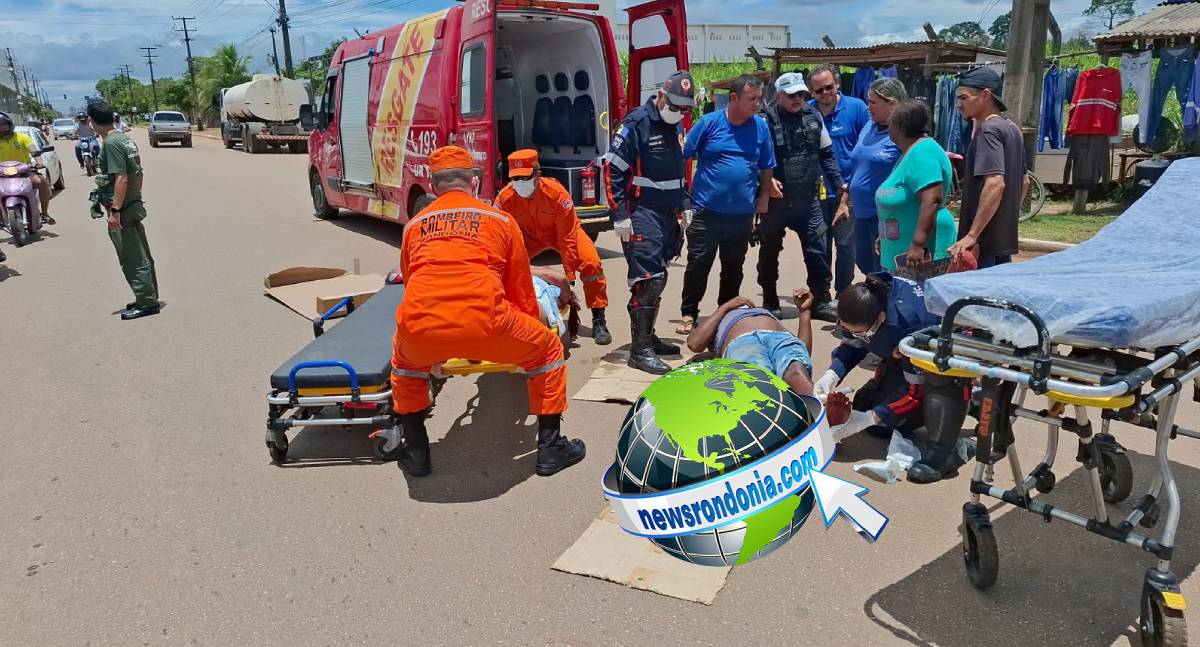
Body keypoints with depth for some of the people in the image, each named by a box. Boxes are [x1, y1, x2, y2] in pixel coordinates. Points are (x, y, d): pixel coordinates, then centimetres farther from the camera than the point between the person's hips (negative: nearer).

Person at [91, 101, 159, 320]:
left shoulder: (111, 143, -17)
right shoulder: (125, 138, 10)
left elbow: (121, 178, -23)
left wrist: (115, 210, -22)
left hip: (123, 210, -9)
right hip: (134, 205, 9)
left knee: (133, 260, -2)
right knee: (141, 256, 15)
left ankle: (146, 302, 3)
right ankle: (148, 297, 24)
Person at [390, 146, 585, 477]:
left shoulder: (415, 225, 25)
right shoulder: (501, 219, 20)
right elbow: (522, 293, 25)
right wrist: (532, 331, 45)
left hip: (420, 327, 3)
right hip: (485, 323, -2)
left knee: (404, 360, 38)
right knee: (548, 349, 25)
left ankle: (416, 453, 38)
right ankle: (550, 448, 28)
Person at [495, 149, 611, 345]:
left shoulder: (557, 193, -33)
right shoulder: (505, 197, -27)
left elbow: (567, 239, -30)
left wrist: (570, 277, -30)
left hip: (562, 231, -2)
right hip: (529, 235, 3)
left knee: (591, 263, -25)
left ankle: (598, 321, -13)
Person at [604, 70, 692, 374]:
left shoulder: (676, 127, 14)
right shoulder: (636, 124, -12)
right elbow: (612, 169, -13)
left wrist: (683, 208, 20)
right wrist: (620, 216, -16)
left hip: (668, 215, 8)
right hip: (642, 215, -8)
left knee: (658, 280, 13)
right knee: (647, 280, -11)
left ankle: (648, 337, 25)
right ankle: (640, 350, -5)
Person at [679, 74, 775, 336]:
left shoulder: (760, 126, 3)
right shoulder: (709, 123, -5)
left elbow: (767, 167, 12)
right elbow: (683, 156, -1)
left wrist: (764, 197, 9)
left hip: (742, 214, 3)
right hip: (707, 211, -3)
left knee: (733, 268, 14)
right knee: (698, 265, 1)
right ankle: (689, 314, 14)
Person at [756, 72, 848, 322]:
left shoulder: (813, 116, 6)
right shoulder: (766, 120, -8)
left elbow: (826, 155, 11)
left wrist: (840, 185, 6)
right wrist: (767, 180, -21)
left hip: (808, 199, 3)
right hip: (775, 199, -3)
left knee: (818, 249, 3)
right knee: (769, 252, 8)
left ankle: (821, 301, 17)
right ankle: (770, 303, 24)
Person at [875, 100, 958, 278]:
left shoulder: (922, 153, -16)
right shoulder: (912, 151, 16)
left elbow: (931, 201, -26)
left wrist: (918, 244, -30)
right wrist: (885, 237, 26)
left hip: (923, 252, -10)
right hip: (902, 251, 10)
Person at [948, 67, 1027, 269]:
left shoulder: (988, 130, -15)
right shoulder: (1012, 128, 14)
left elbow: (995, 183, -26)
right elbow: (1023, 181, 21)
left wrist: (971, 235, -27)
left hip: (985, 243, -10)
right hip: (1005, 238, 10)